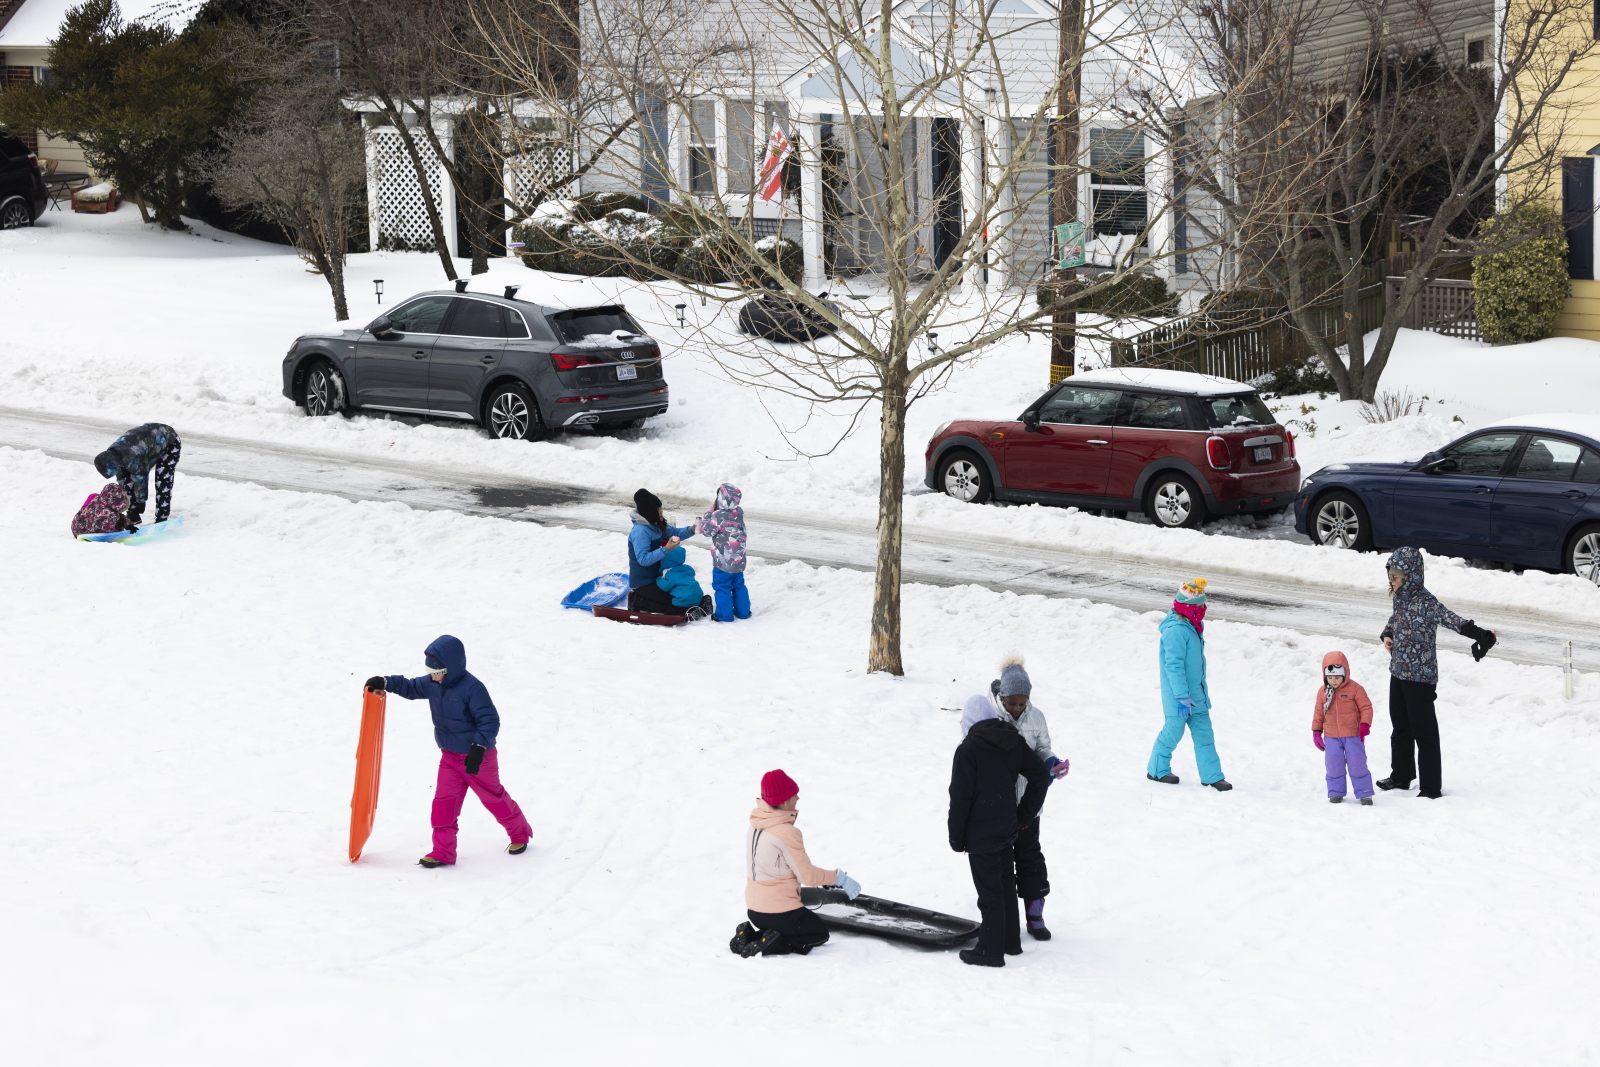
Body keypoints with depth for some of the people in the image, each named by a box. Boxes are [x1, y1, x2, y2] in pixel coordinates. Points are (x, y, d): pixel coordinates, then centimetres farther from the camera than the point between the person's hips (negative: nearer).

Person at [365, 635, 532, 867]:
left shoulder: (472, 688, -25)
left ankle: (520, 834, 33)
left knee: (494, 798, 11)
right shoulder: (433, 684, -2)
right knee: (443, 803, -1)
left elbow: (490, 720, -25)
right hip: (449, 756, 7)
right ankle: (442, 852, 4)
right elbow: (412, 688, 13)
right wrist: (385, 683, -3)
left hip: (478, 757, -6)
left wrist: (478, 748, -33)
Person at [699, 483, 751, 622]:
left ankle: (724, 614, 7)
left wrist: (709, 512, -5)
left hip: (723, 562, -7)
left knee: (721, 587, 4)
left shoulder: (718, 516, -22)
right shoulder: (739, 513, 0)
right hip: (739, 560, 7)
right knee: (738, 585, 18)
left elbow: (706, 530, -12)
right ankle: (743, 611, 23)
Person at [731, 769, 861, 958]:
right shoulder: (787, 832, -22)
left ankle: (750, 935, 7)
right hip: (779, 911, -7)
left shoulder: (756, 825, 3)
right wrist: (839, 878, -2)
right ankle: (772, 945, -7)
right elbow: (808, 876, -16)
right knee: (819, 933, 16)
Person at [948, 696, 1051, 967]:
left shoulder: (968, 749, -14)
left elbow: (960, 797, -14)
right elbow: (1041, 775, 10)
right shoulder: (1014, 743, 6)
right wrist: (1025, 814, 13)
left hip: (980, 833, -7)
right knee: (1006, 885, 19)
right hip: (1008, 828, 7)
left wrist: (956, 837, -7)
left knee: (989, 891, -3)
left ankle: (991, 950, 2)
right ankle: (1011, 941, 29)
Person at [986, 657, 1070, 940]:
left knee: (1030, 855, 10)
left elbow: (1043, 751, 8)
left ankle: (1035, 916, 21)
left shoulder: (1036, 717, -2)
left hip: (1026, 801, 3)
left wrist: (1053, 764, -12)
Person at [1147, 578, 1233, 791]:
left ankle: (1211, 775, 12)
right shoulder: (1176, 631, -23)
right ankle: (1157, 770, 21)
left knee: (1204, 732, 8)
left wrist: (1202, 691, 25)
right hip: (1179, 696, -9)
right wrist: (1182, 696, -24)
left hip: (1197, 695, 9)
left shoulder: (1193, 627, 9)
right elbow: (1174, 666, -24)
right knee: (1173, 731, 4)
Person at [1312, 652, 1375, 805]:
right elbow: (1318, 712, 11)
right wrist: (1316, 731, 9)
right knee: (1334, 766, 3)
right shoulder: (1323, 692, 3)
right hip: (1331, 737, 3)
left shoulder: (1354, 688, -8)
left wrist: (1365, 725, -17)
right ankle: (1335, 793, 17)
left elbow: (1366, 707, -6)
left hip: (1353, 735, -3)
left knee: (1357, 765, -3)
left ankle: (1364, 794, 7)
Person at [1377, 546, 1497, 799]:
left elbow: (1453, 620, -33)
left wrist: (1480, 634, -47)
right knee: (1400, 726, 21)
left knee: (1424, 732, -2)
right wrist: (1387, 635, 7)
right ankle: (1401, 776, 37)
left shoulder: (1425, 603, -21)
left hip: (1420, 677, -9)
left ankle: (1431, 788, 4)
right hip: (1398, 672, 9)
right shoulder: (1400, 598, 5)